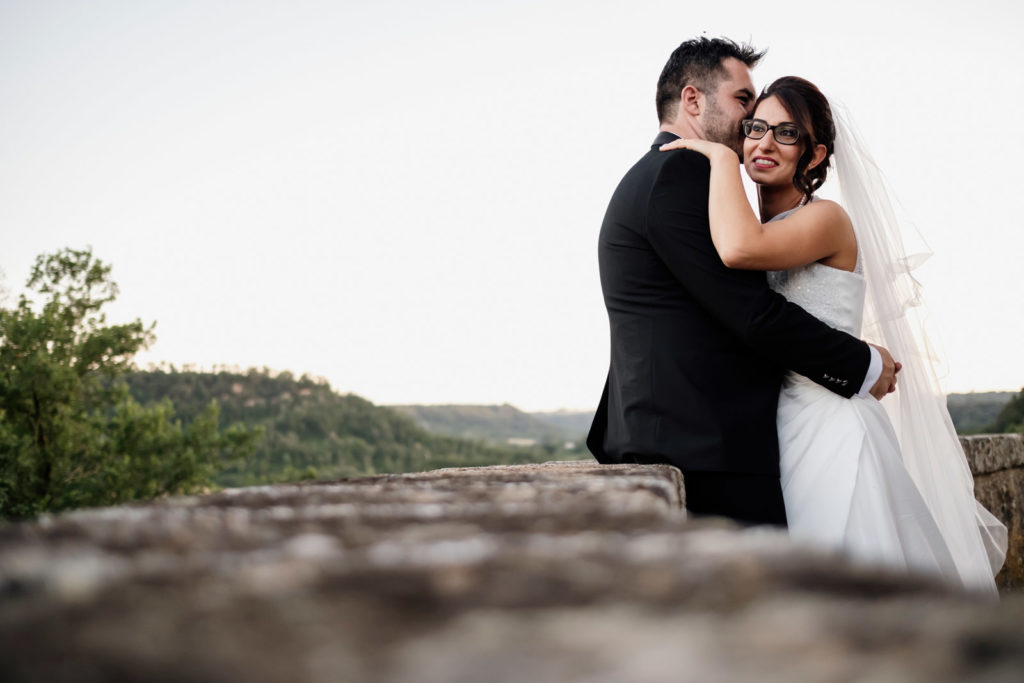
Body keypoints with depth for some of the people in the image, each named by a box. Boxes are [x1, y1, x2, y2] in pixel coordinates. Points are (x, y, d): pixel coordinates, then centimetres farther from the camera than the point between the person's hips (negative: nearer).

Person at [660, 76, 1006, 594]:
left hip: (830, 430, -7)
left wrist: (721, 157, -16)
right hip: (769, 432, 7)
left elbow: (738, 249, -28)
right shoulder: (755, 227, 14)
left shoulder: (828, 219, -9)